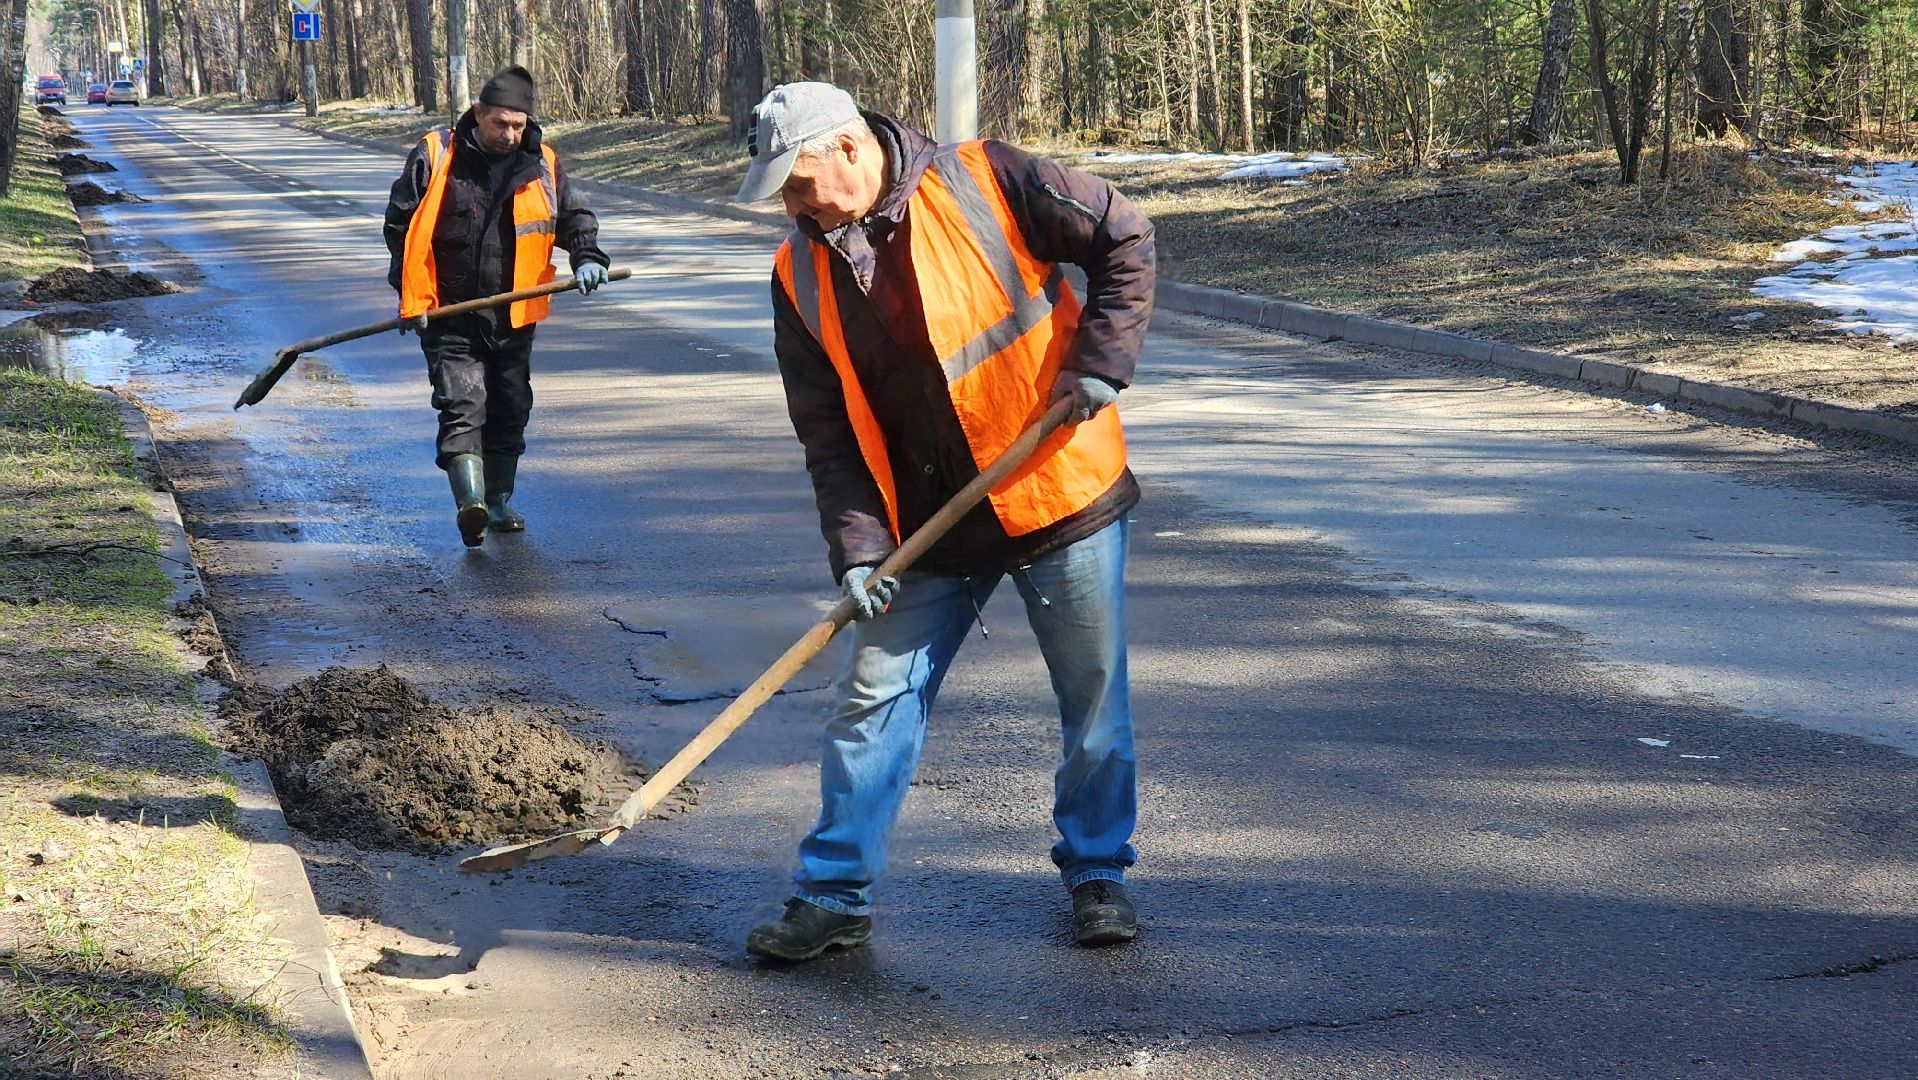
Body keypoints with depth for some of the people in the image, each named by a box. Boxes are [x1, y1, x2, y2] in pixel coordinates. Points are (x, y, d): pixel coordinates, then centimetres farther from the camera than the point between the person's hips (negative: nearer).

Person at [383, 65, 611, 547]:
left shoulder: (542, 165, 4)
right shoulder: (434, 158, -5)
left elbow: (575, 215, 16)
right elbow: (400, 223, 0)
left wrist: (587, 257, -6)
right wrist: (412, 295, -6)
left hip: (513, 316, 4)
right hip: (449, 315, -4)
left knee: (509, 410, 12)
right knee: (462, 403, -17)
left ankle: (498, 502, 26)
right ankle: (470, 502, -29)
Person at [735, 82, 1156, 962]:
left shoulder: (986, 183, -13)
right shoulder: (801, 274, 0)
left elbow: (1125, 239, -5)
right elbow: (828, 433, 0)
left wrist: (1099, 361, -14)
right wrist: (857, 546, -11)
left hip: (1062, 493, -3)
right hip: (928, 527, 3)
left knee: (1095, 698, 7)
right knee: (873, 698, 3)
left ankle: (1097, 873, 26)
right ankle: (834, 892, 15)